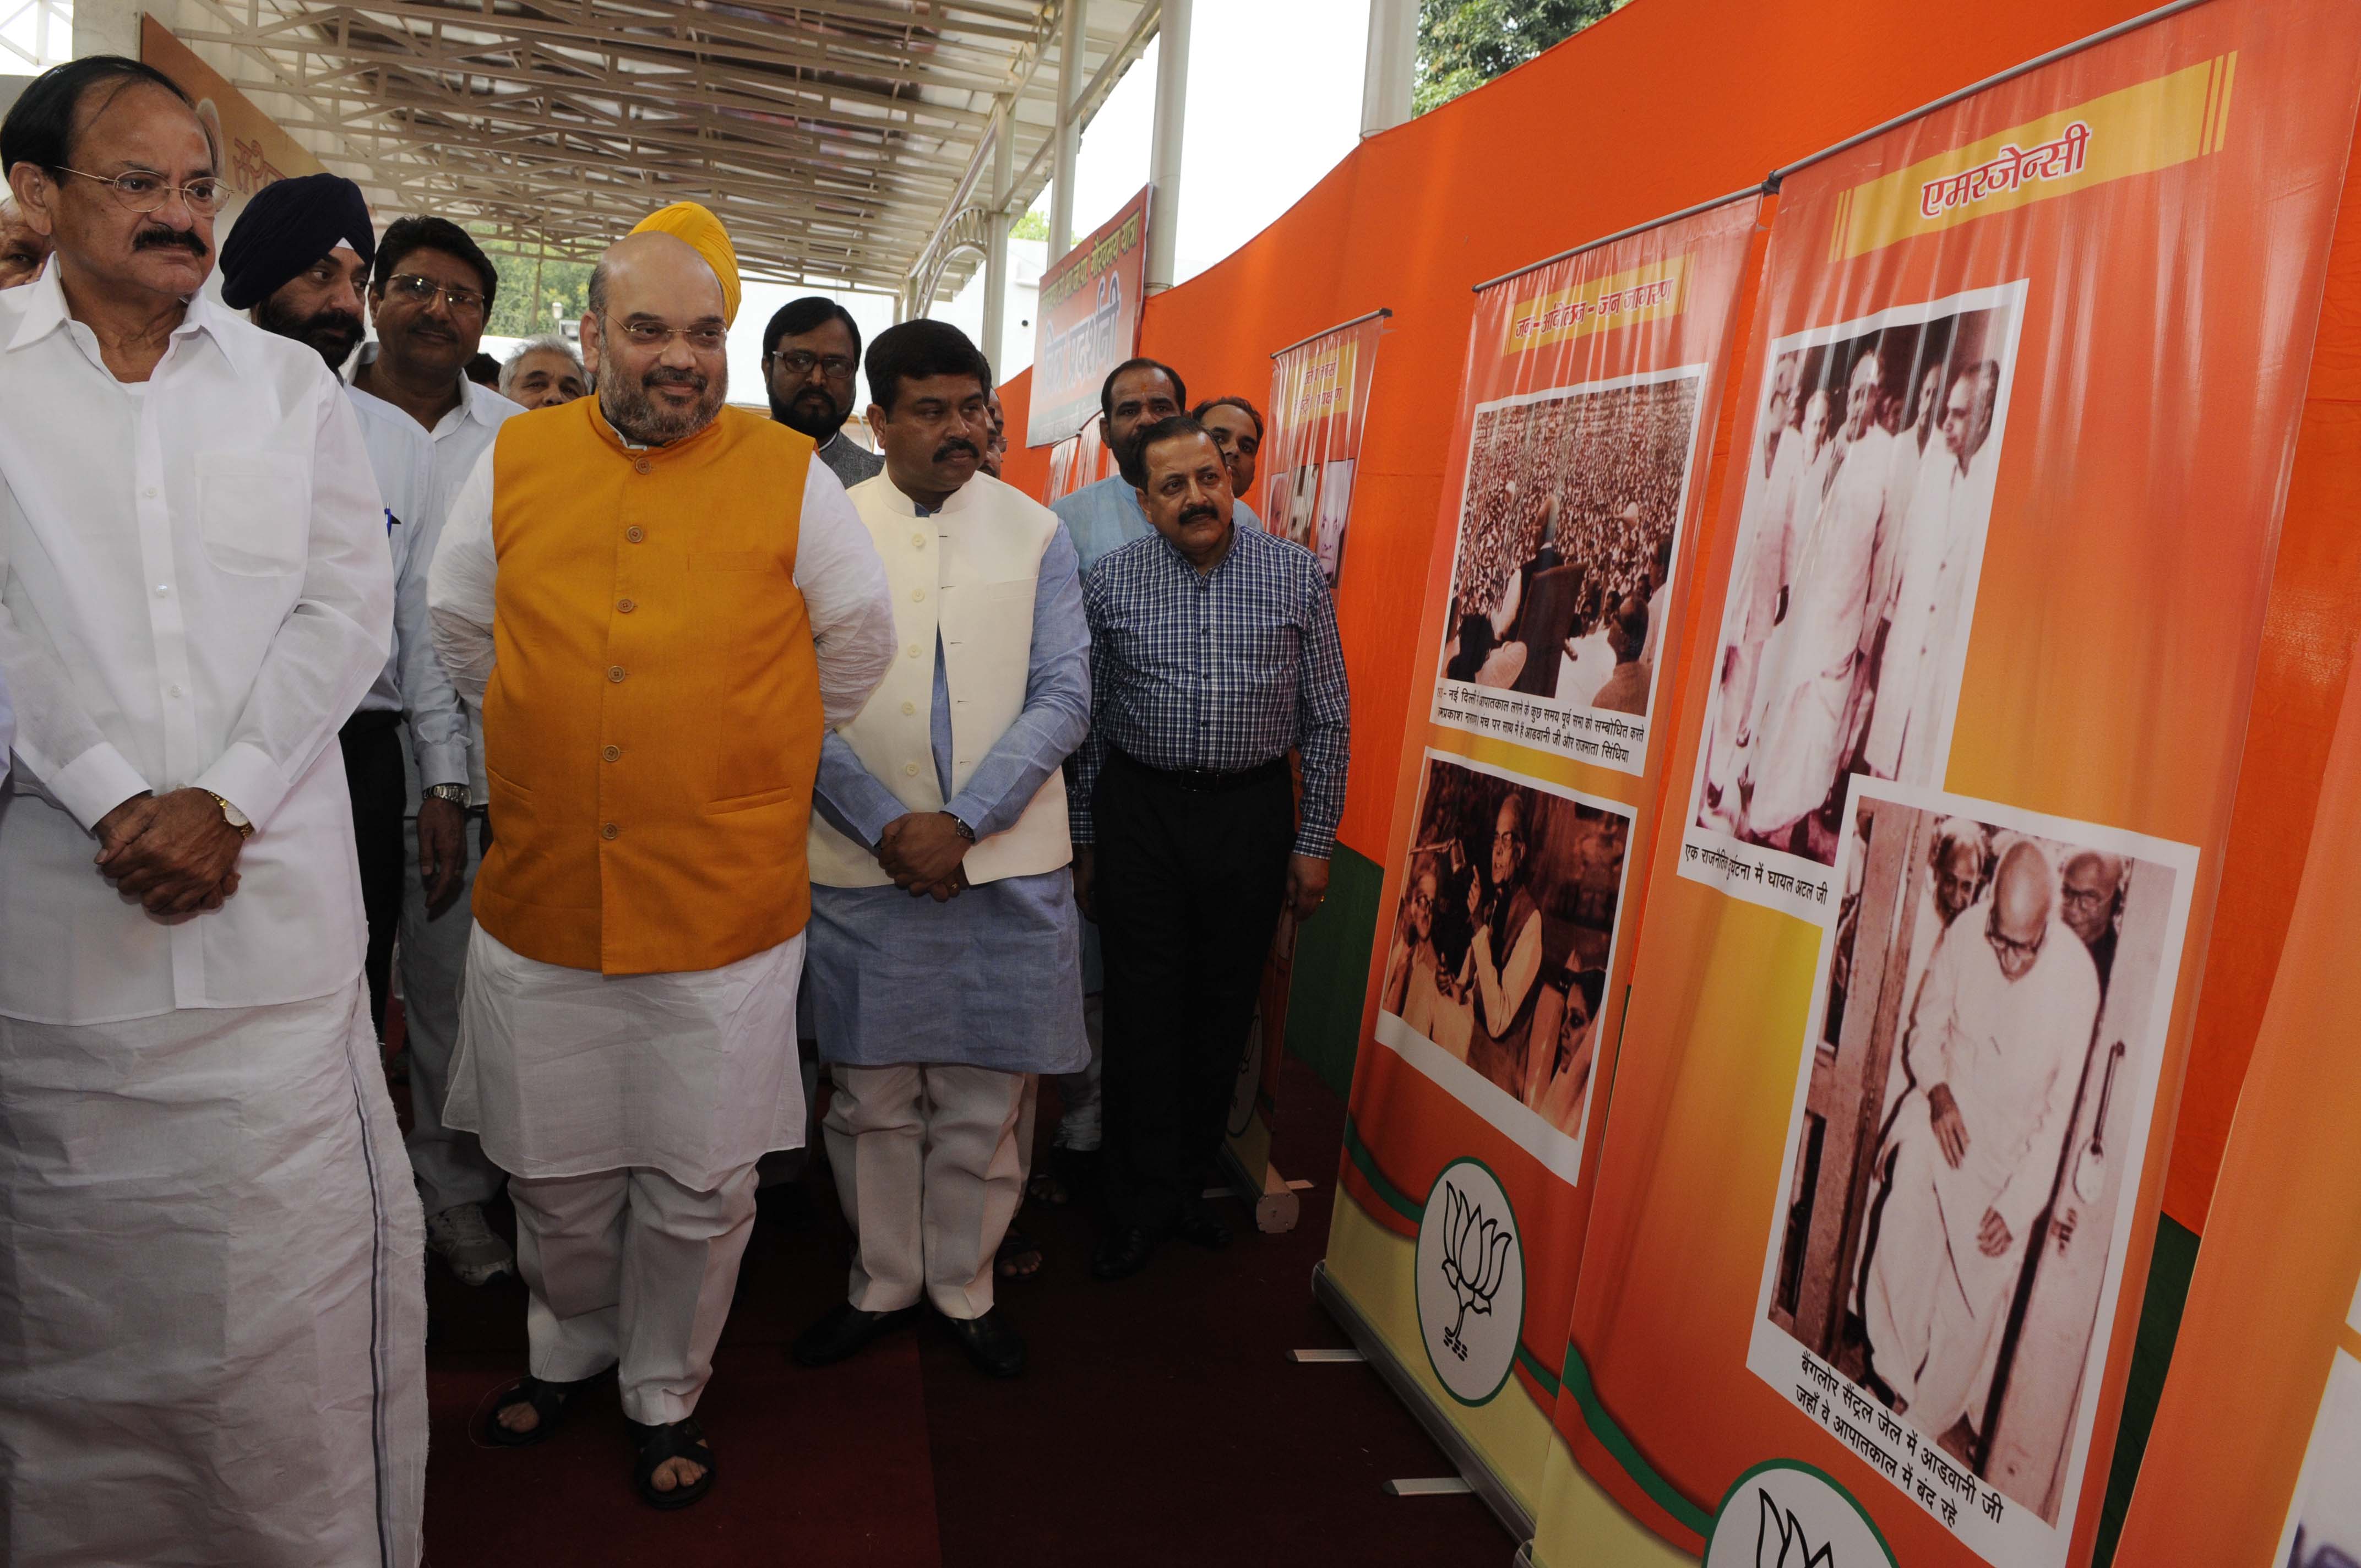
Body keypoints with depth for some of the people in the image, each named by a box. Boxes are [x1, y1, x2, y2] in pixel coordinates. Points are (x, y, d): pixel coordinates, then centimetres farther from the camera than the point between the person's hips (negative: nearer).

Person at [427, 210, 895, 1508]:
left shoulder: (788, 476, -3)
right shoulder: (513, 463, 3)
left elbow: (859, 642, 7)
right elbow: (460, 631, 16)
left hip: (725, 910, -2)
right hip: (540, 901, 2)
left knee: (701, 1190, 9)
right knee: (556, 1177, 18)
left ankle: (666, 1393, 34)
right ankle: (566, 1350, 45)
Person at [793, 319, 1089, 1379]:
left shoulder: (1035, 532, 4)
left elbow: (1064, 697, -2)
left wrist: (960, 824, -11)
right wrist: (887, 827, -11)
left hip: (1006, 861, 0)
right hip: (861, 863, 0)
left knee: (984, 1097, 8)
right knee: (871, 1094, 11)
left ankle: (965, 1286, 29)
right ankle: (883, 1283, 31)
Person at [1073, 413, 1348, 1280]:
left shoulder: (1295, 574, 0)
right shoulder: (1111, 582, 0)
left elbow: (1328, 719, 3)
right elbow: (1088, 719, 6)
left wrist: (1314, 842, 1)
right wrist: (1083, 841, 5)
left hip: (1253, 812, 1)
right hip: (1140, 809, 0)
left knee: (1224, 1010, 10)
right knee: (1142, 1011, 2)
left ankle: (1192, 1177, 28)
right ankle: (1143, 1204, 17)